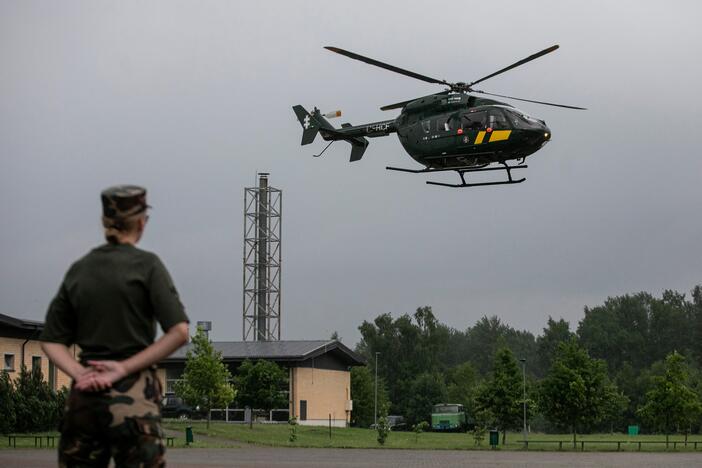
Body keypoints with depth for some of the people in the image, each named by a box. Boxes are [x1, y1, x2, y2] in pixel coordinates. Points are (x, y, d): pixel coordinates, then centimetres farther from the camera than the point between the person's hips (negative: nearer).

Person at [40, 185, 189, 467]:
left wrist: (79, 373, -4)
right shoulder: (145, 264, -4)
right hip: (134, 396, -5)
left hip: (84, 395, 5)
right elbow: (179, 332, -13)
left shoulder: (78, 270, 10)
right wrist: (124, 368, -9)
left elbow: (51, 340, 10)